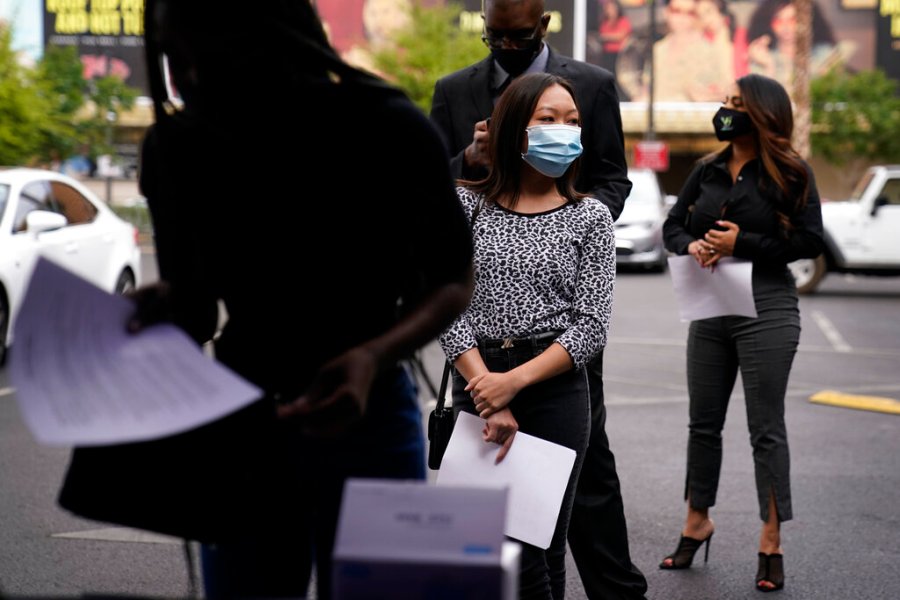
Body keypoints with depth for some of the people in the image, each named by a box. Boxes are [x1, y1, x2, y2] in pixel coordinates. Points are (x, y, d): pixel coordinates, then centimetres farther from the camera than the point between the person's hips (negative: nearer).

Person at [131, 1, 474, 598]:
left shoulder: (389, 131, -18)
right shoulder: (175, 148, -9)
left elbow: (454, 280, -6)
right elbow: (194, 312, 1)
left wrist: (374, 357, -25)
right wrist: (164, 311, -23)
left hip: (369, 419, -2)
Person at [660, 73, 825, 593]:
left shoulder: (790, 173, -5)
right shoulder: (708, 171, 9)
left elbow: (811, 241, -11)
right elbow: (673, 225, 14)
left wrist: (743, 245, -15)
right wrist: (691, 246, -8)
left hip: (766, 310, -5)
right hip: (709, 309, 5)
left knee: (766, 428, -1)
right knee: (704, 423, 13)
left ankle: (772, 543, 5)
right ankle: (697, 522, 28)